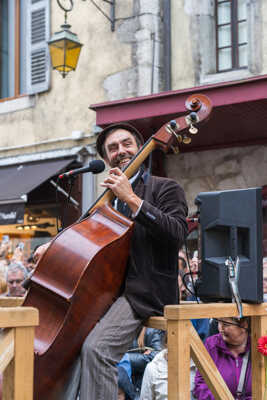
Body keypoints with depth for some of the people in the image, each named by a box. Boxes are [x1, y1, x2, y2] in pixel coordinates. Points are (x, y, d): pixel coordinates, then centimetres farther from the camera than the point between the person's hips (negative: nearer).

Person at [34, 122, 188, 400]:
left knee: (96, 348, -29)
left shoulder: (165, 188, 0)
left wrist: (132, 199, -19)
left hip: (143, 293, -8)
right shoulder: (109, 199, 21)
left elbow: (177, 233, -17)